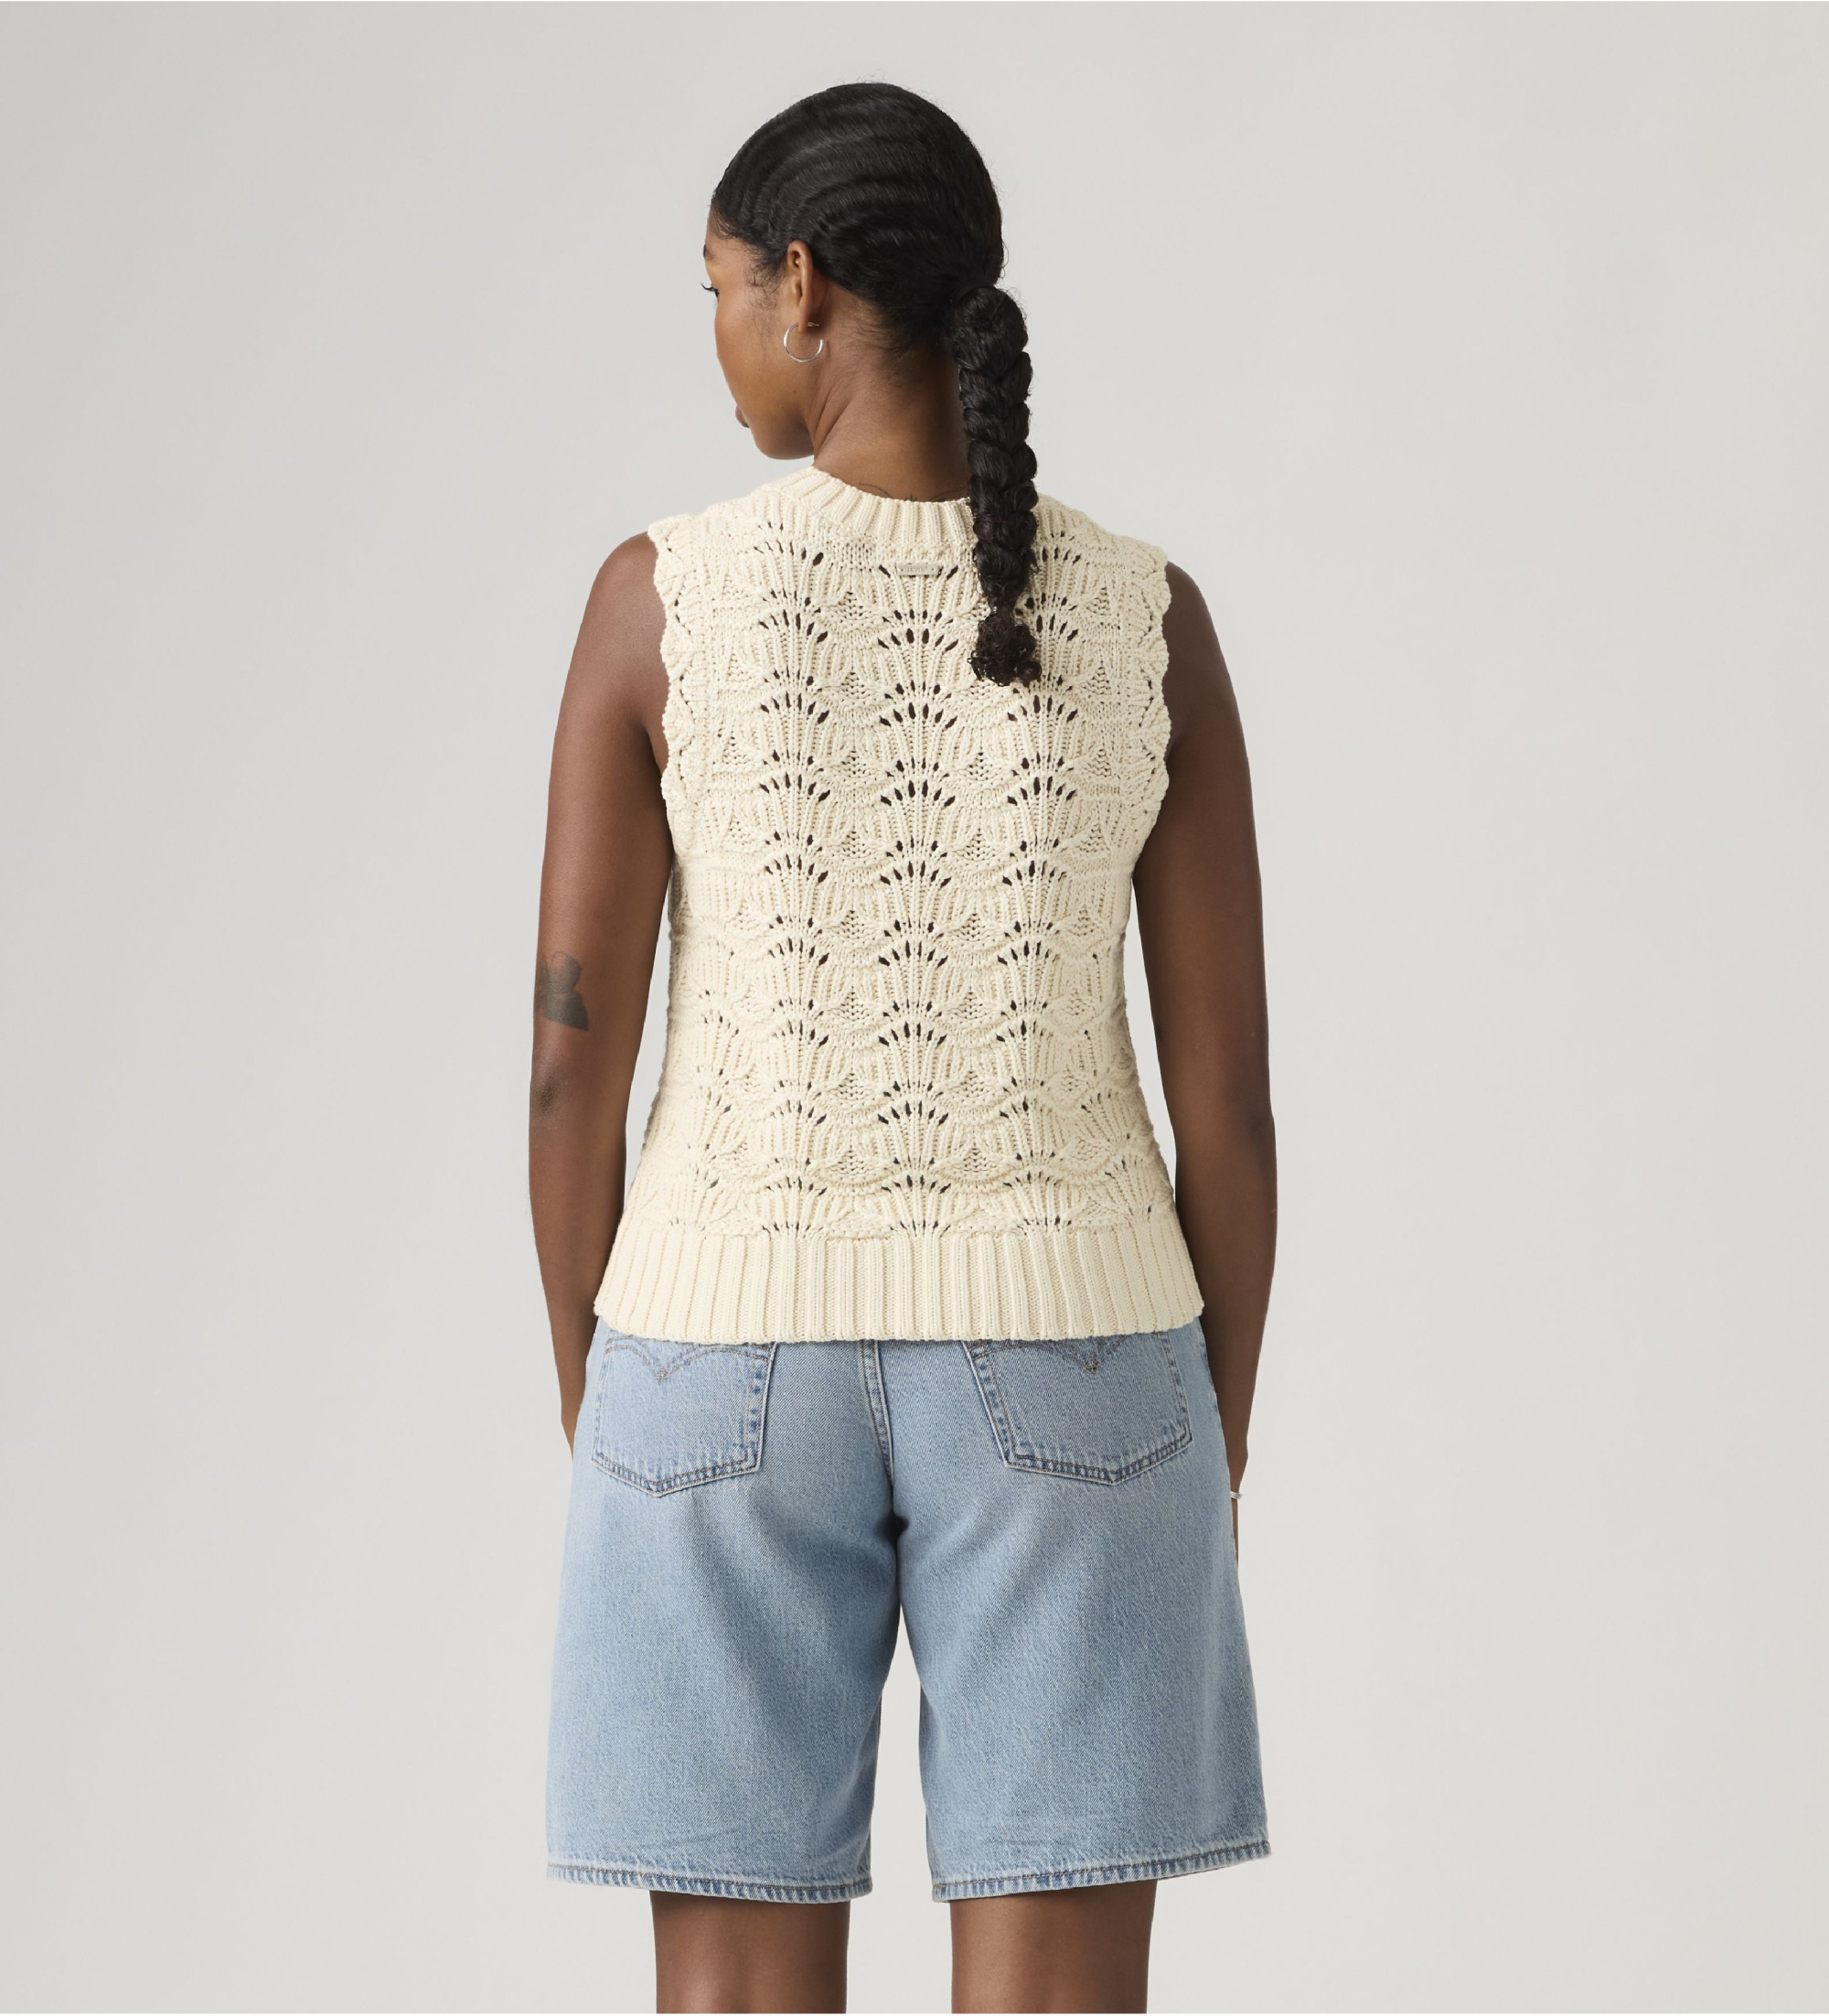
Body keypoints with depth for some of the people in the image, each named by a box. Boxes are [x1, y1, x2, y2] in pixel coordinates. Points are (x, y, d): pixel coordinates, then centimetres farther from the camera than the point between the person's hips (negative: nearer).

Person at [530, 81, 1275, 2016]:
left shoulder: (661, 595, -8)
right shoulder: (1147, 615, -4)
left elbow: (574, 1055, -7)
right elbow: (1227, 1088, -4)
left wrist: (594, 1427, 7)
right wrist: (1215, 1470, 7)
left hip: (742, 1352, 0)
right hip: (1057, 1354, 1)